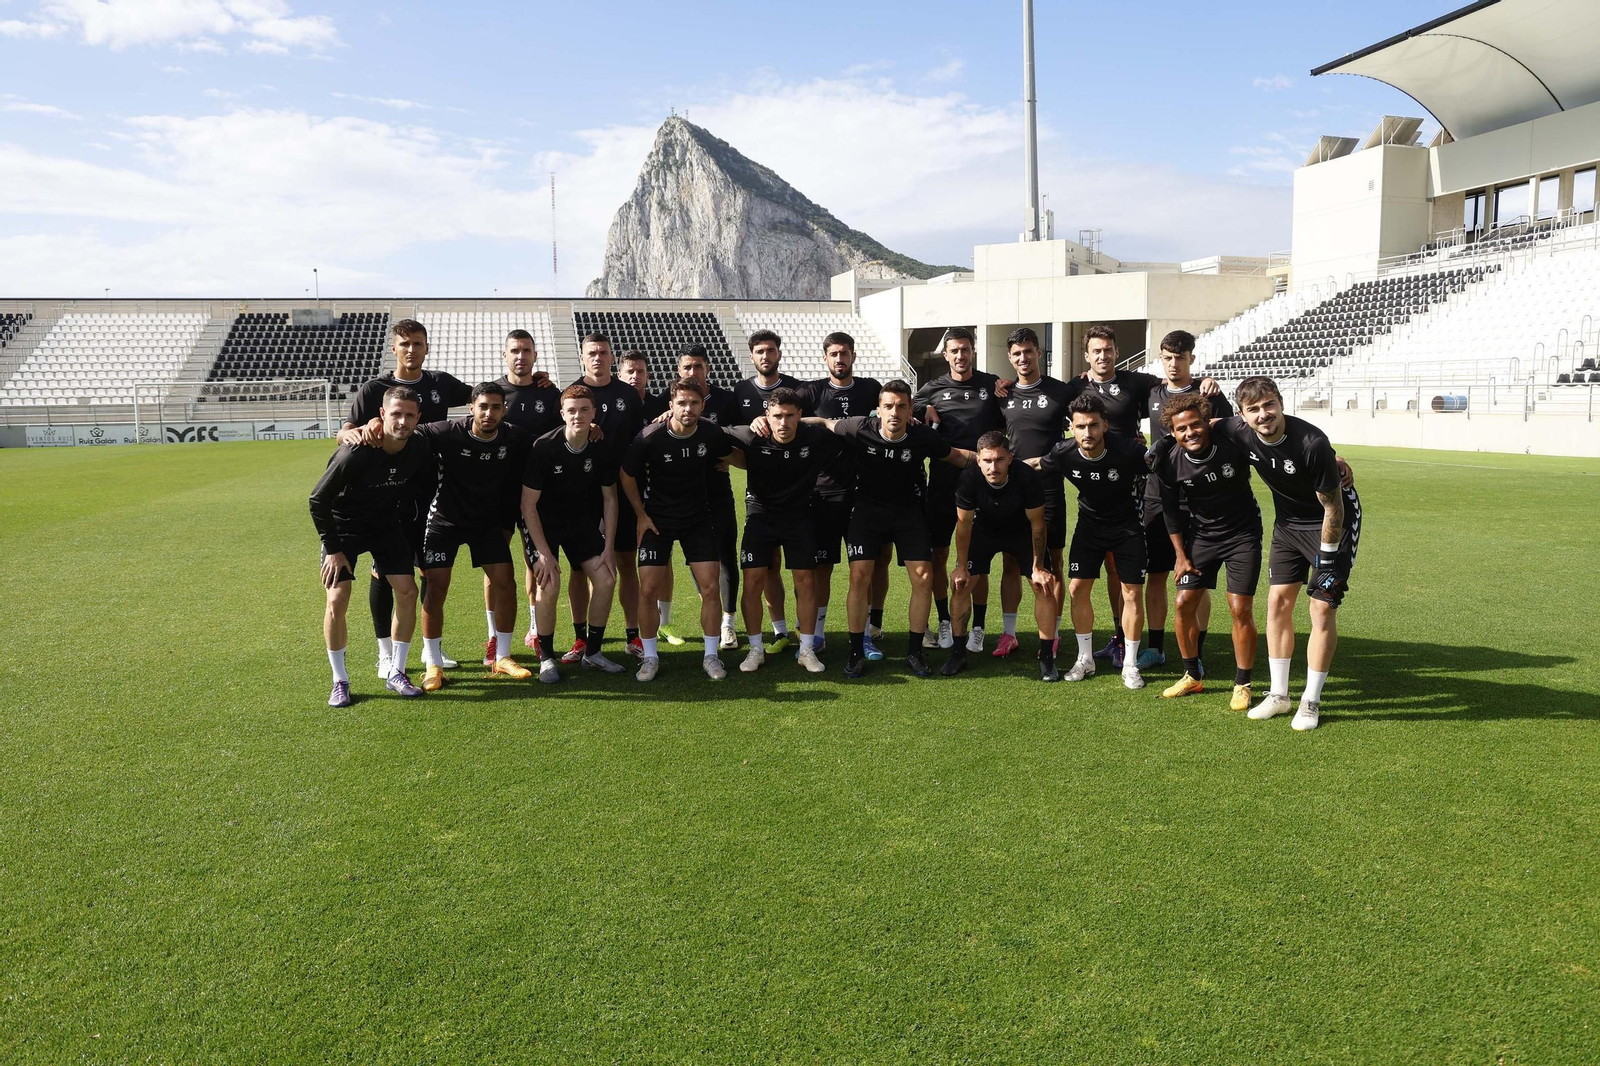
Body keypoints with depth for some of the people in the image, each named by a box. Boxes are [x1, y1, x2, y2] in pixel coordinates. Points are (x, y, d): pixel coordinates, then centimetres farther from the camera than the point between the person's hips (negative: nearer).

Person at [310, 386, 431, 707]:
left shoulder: (419, 450, -14)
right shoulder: (355, 454, -29)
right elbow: (318, 500, -19)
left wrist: (406, 522, 8)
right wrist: (333, 549, -17)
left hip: (387, 526, 4)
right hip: (343, 527, -4)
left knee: (407, 591, -6)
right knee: (337, 600, -14)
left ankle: (396, 673, 9)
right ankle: (340, 681, 4)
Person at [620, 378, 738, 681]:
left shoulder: (711, 435, -10)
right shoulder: (650, 437, -17)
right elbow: (627, 474, -1)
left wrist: (722, 461, -2)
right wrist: (641, 515, -1)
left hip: (698, 519, 2)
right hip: (656, 519, -1)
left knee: (710, 588, -5)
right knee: (648, 590, -6)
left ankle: (711, 656, 11)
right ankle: (650, 657, 11)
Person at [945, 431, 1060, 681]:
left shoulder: (1027, 477, -32)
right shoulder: (969, 479, -29)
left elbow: (1037, 524, -18)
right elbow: (964, 524, -14)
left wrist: (1038, 567, -16)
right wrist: (961, 567, -11)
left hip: (1022, 532, -1)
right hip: (984, 530, 1)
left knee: (1045, 586, -11)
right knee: (961, 584, -10)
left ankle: (1047, 658, 1)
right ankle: (958, 653, 5)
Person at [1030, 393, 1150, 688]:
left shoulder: (1128, 451, -29)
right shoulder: (1064, 454, -21)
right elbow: (1036, 466, 1)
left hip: (1127, 525, -2)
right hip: (1089, 523, 2)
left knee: (1133, 592, -3)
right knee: (1077, 588, -2)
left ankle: (1130, 665, 11)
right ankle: (1085, 659, 15)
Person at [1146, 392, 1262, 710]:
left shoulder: (1234, 443, -23)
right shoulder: (1167, 460, -15)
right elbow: (1171, 511, -1)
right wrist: (1180, 555, 1)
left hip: (1242, 534, -3)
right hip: (1201, 536, 3)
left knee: (1240, 609, -8)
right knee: (1184, 603, -1)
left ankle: (1242, 685, 10)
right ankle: (1193, 677, 20)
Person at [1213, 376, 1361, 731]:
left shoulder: (1312, 443, -32)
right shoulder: (1238, 432, -17)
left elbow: (1332, 508, -22)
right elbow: (1206, 427, 9)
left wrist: (1327, 559, -18)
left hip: (1333, 523, -5)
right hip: (1288, 521, 6)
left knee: (1323, 609, -7)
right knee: (1278, 602, 4)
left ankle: (1311, 701, 6)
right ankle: (1279, 695, 15)